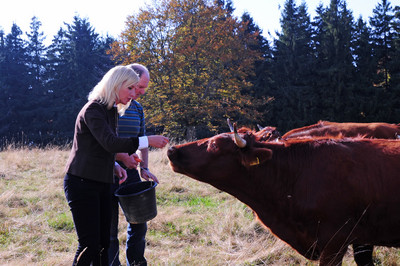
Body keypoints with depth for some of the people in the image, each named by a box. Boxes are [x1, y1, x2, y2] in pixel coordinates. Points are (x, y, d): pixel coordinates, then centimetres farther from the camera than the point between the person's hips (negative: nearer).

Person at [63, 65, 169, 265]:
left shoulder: (112, 111, 15)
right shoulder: (93, 110, -13)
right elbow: (110, 143, -25)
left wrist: (114, 166, 6)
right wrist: (147, 141, -23)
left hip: (101, 183, 9)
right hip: (82, 182, -9)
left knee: (103, 242, 9)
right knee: (89, 244, -8)